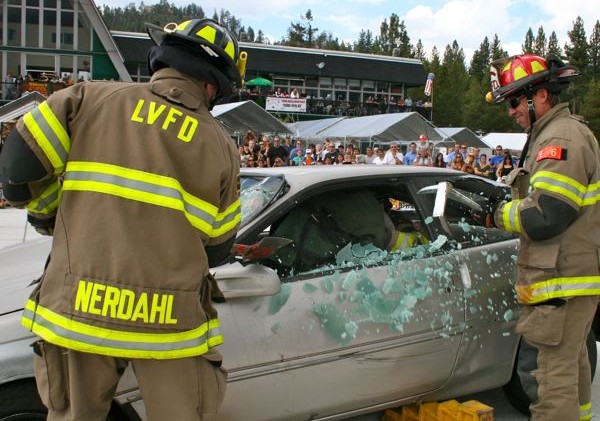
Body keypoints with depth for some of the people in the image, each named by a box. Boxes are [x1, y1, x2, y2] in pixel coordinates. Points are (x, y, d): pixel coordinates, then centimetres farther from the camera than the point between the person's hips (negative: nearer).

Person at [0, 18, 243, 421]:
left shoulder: (89, 98, 0)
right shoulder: (220, 146, 1)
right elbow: (217, 248, 6)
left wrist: (49, 215, 18)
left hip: (77, 309, 1)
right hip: (169, 322, 0)